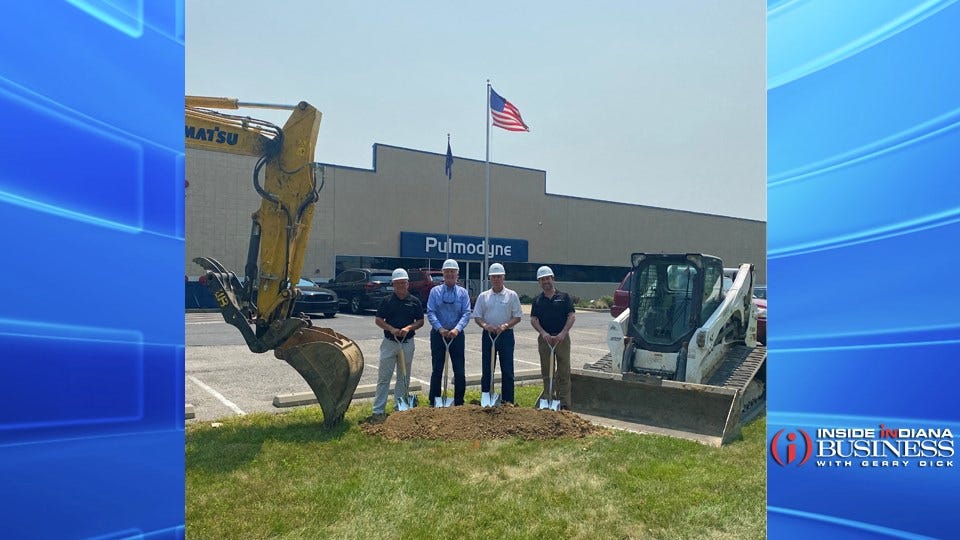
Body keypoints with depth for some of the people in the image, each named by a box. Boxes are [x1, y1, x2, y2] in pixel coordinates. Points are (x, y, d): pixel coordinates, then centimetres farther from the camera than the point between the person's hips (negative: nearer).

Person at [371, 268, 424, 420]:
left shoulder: (415, 301, 3)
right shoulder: (387, 301, 0)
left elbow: (420, 321, 5)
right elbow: (378, 320, 1)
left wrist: (409, 327, -13)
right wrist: (391, 329, -15)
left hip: (407, 343, 2)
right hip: (389, 343, -1)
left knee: (404, 378, 10)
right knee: (384, 377, 0)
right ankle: (378, 410, 3)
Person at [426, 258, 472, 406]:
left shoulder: (463, 292, 3)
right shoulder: (435, 291, 1)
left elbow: (466, 313, -5)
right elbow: (430, 313, -6)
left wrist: (457, 329, -21)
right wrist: (440, 329, -21)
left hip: (456, 334, 1)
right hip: (438, 334, -1)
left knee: (459, 370, 3)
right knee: (437, 370, 6)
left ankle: (459, 402, 16)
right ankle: (434, 403, 15)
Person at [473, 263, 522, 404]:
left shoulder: (512, 295, 1)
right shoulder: (483, 296, 7)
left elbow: (517, 317, 0)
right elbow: (477, 316, 6)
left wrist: (505, 326, -16)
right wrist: (485, 325, -14)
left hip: (506, 335, -2)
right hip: (488, 335, 2)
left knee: (507, 371, 1)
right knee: (486, 371, 7)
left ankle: (508, 401, 10)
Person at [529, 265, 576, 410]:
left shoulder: (563, 297, 4)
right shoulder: (537, 300, 9)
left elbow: (572, 316, -2)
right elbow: (533, 319, 2)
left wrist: (563, 333, -14)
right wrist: (543, 333, -14)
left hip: (562, 338, -2)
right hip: (544, 339, 2)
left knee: (563, 372, -1)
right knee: (546, 372, 7)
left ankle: (564, 404, 4)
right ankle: (548, 400, 17)